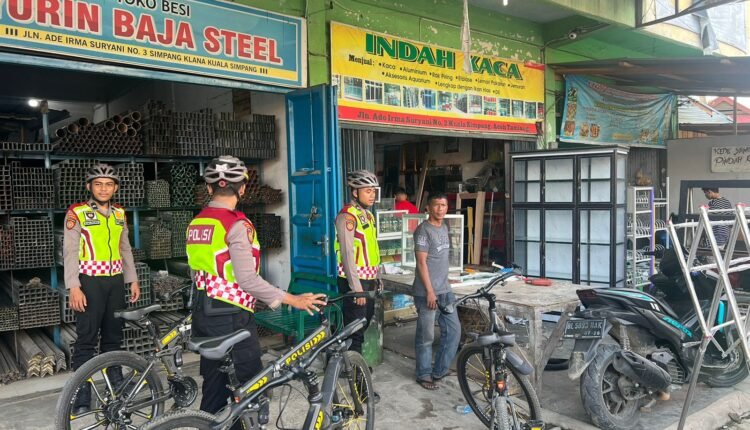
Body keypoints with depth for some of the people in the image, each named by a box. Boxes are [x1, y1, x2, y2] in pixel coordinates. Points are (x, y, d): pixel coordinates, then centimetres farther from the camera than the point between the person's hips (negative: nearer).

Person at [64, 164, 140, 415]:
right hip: (90, 282, -4)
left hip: (115, 281, 5)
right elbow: (70, 252, -8)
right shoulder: (77, 213, -4)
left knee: (113, 337, 13)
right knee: (87, 339, -1)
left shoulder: (119, 214, 11)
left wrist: (133, 280, 12)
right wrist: (74, 287, -14)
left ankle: (117, 388, 24)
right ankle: (81, 397, 9)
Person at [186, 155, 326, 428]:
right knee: (248, 385, 5)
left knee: (214, 385, 17)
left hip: (202, 313, 8)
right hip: (230, 316, -8)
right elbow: (247, 279, -23)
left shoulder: (196, 224, 8)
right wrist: (291, 300, -20)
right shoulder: (237, 224, -17)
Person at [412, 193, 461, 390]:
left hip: (444, 290, 8)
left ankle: (439, 371, 23)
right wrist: (430, 291, -18)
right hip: (427, 292, -8)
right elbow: (422, 262, -16)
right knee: (426, 336, 2)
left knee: (453, 330, 10)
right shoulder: (423, 230, -13)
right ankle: (424, 375, 18)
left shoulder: (444, 228, 12)